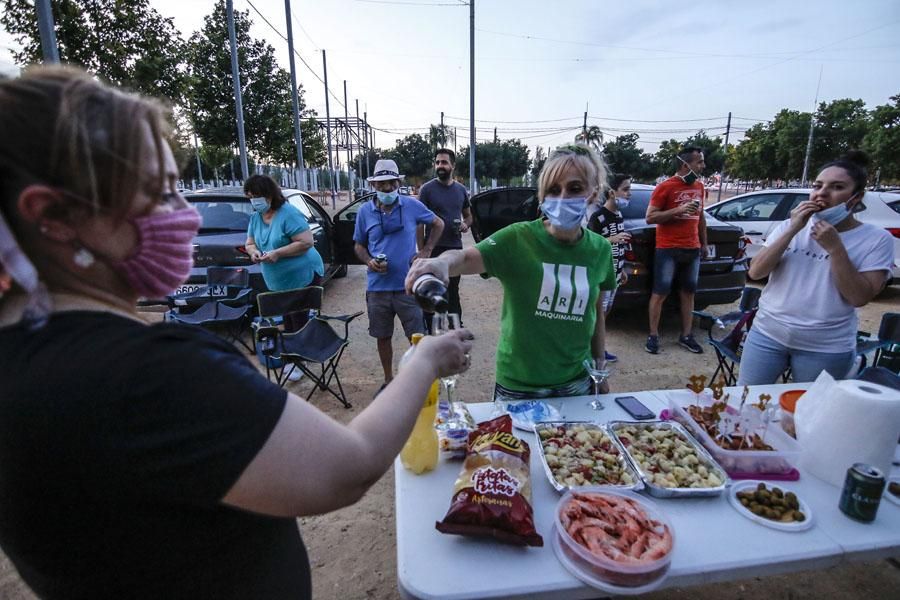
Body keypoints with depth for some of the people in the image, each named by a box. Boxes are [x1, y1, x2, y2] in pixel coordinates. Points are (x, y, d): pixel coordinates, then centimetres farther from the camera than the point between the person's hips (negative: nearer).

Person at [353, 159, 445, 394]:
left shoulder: (412, 205, -1)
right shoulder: (365, 211, 3)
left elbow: (438, 224, 12)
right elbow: (359, 245, 12)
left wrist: (426, 250, 1)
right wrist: (369, 261, -9)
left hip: (408, 284, -2)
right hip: (377, 286, 2)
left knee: (417, 336, 4)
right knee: (382, 337, 13)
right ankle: (388, 380, 32)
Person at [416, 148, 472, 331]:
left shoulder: (461, 189, 8)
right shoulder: (427, 189, -5)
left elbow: (468, 215, 19)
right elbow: (419, 222, -6)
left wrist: (466, 225, -5)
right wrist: (421, 250, -12)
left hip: (455, 247, 4)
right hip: (433, 248, -4)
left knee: (453, 290, 16)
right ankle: (428, 329, 13)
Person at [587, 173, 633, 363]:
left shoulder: (618, 215, 11)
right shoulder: (598, 217, -16)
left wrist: (622, 270, 20)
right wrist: (612, 239, -28)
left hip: (614, 274, 9)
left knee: (605, 312, 15)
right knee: (597, 314, -3)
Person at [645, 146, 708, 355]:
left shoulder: (699, 186, 13)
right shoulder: (665, 187, -8)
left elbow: (701, 216, 22)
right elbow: (650, 217, -10)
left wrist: (704, 243, 21)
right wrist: (678, 210, -19)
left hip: (692, 249, 6)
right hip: (668, 249, -6)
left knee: (688, 292, 8)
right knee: (660, 293, -3)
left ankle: (686, 336, 17)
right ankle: (653, 336, 6)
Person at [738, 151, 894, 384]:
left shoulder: (876, 239, -4)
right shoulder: (790, 226, 2)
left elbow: (860, 297, -13)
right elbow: (755, 272, -8)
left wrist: (834, 247, -19)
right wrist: (792, 230, -15)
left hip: (826, 349, -2)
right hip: (768, 334, 2)